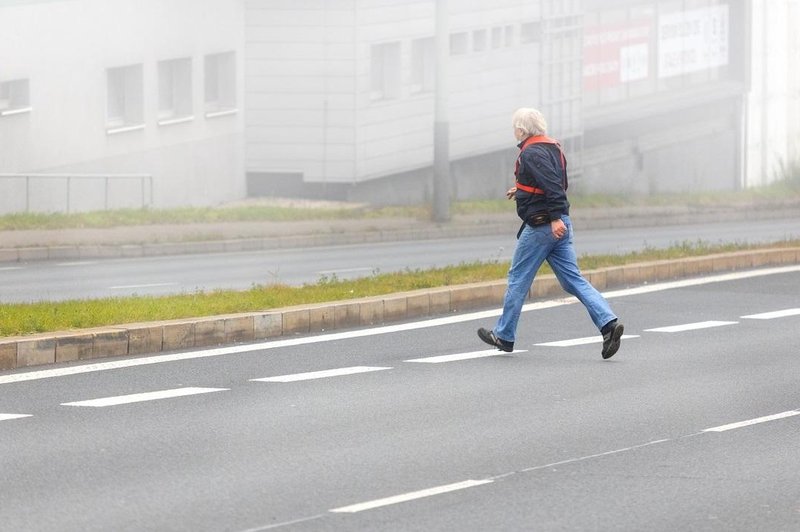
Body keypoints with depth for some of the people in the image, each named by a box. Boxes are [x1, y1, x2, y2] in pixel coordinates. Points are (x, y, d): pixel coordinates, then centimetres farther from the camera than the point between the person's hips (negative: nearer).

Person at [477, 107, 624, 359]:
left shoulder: (531, 153, -14)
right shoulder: (553, 148, 15)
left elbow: (552, 185, -26)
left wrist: (556, 217, -32)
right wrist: (522, 190, 33)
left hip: (541, 226, -9)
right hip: (559, 226, 9)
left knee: (518, 279, 5)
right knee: (573, 280, 4)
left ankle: (504, 335, 16)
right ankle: (608, 322, -13)